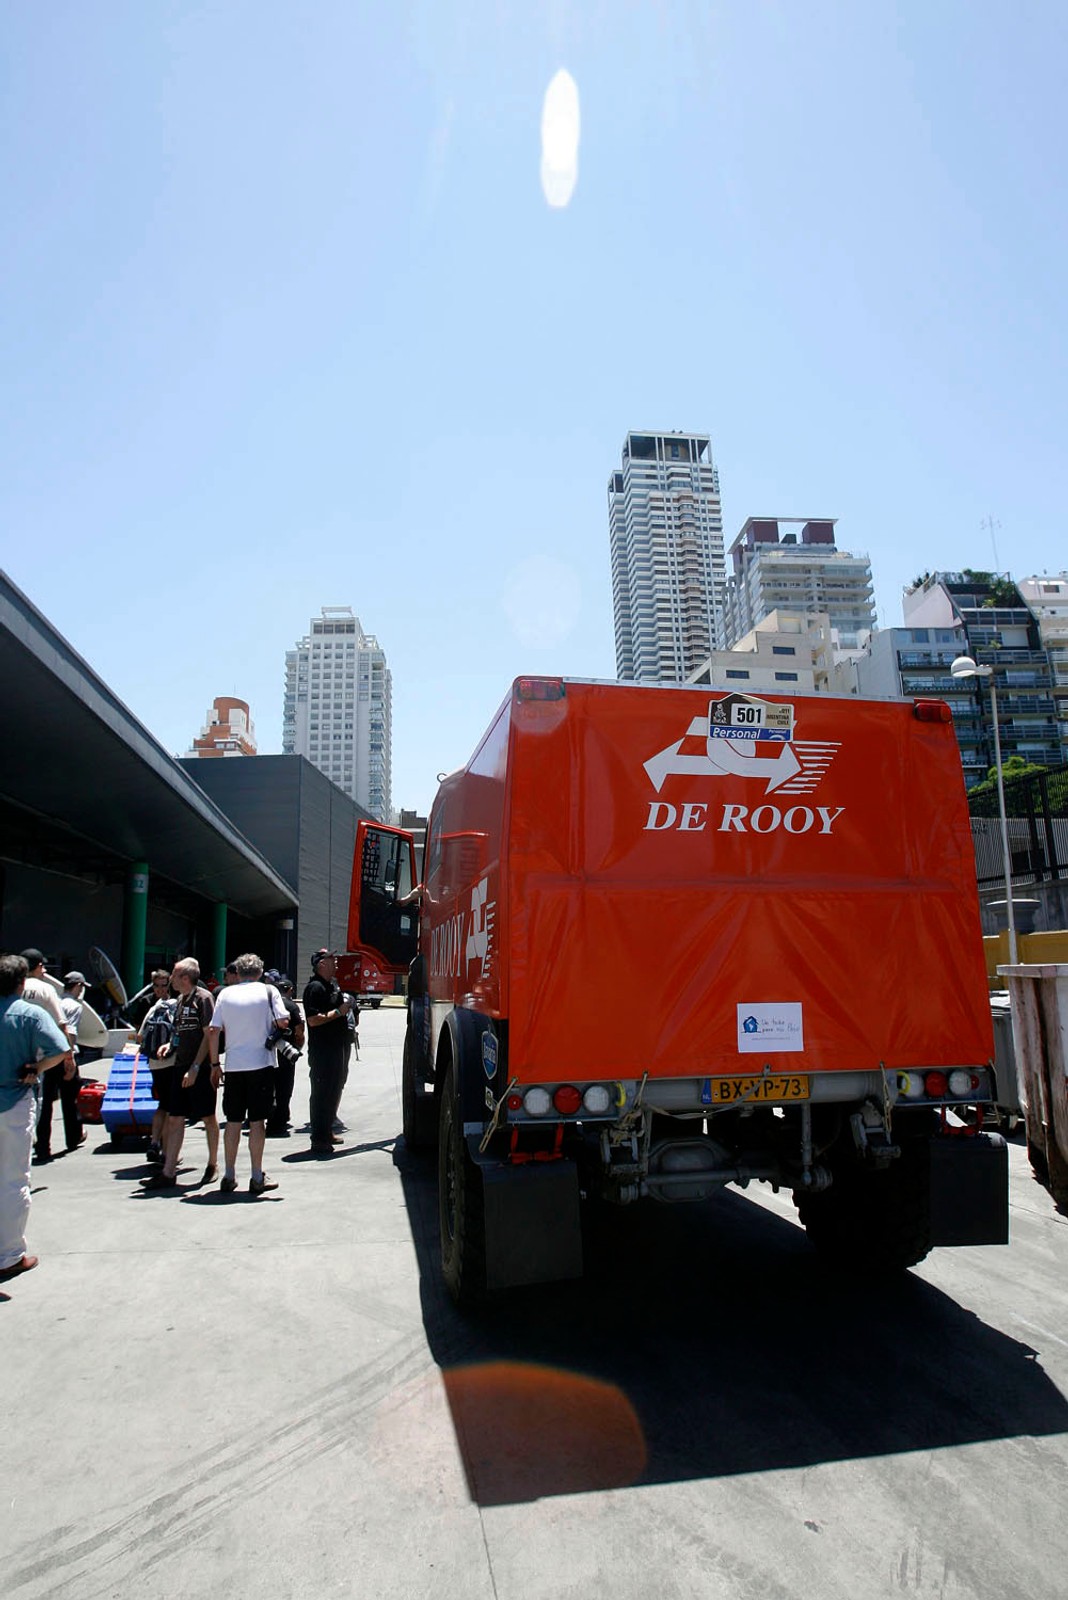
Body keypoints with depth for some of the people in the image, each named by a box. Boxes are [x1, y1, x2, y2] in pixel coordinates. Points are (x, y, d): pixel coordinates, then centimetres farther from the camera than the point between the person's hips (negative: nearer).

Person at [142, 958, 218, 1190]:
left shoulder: (203, 997, -12)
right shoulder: (180, 1000, 13)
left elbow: (209, 1035, -15)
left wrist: (195, 1068, -19)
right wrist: (169, 1045, 4)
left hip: (202, 1068, -7)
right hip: (180, 1066, 7)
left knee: (208, 1118, 6)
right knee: (174, 1118, 5)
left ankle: (213, 1165, 22)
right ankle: (168, 1172, 9)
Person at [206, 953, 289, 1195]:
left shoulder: (225, 994, 5)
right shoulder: (268, 991, -1)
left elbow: (213, 1031, 2)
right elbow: (283, 1022, -8)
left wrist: (214, 1064, 9)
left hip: (233, 1066, 2)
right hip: (260, 1063, -2)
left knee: (233, 1121, 11)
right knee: (257, 1121, 3)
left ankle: (229, 1176, 16)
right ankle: (257, 1178, 7)